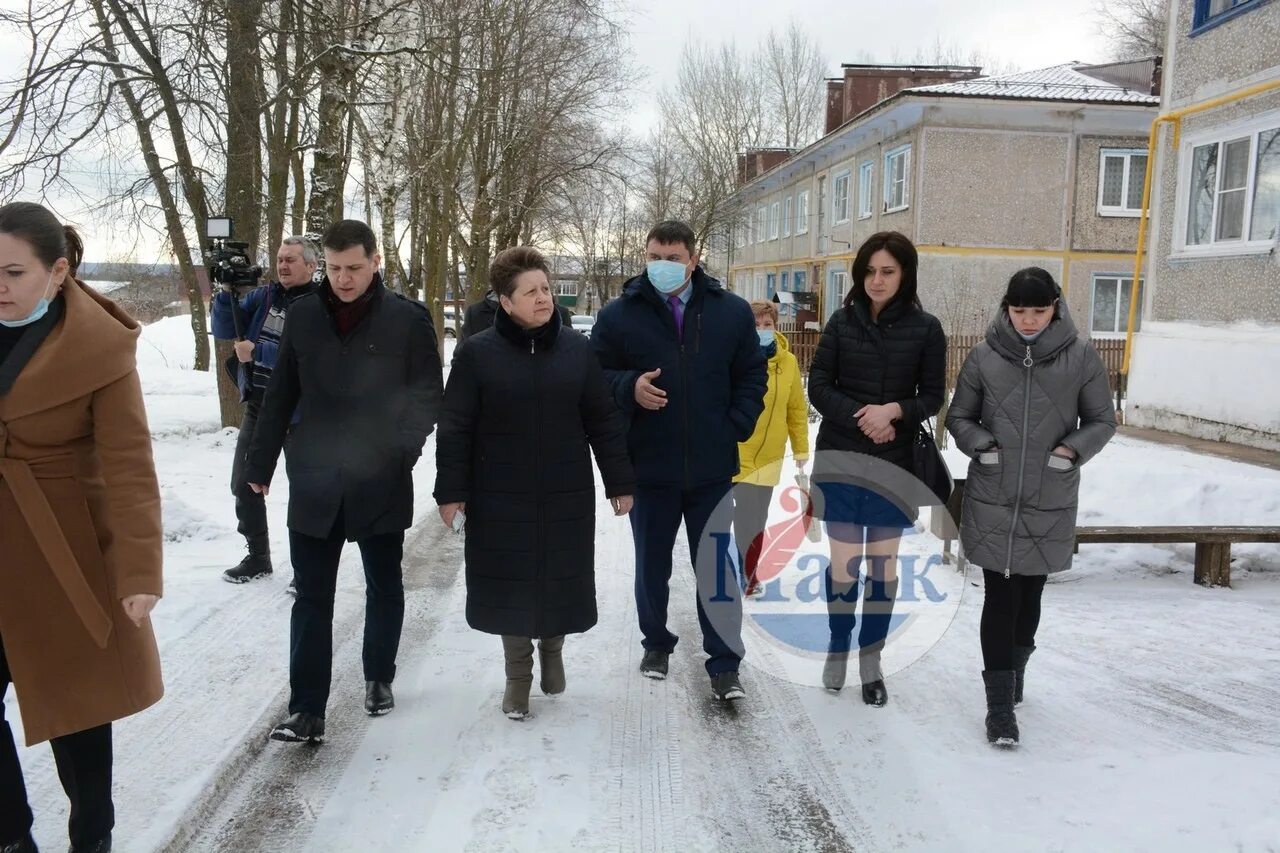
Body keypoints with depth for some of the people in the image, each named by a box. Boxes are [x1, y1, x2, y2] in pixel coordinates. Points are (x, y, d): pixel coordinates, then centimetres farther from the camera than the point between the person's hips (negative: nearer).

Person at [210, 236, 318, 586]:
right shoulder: (262, 296, 6)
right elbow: (223, 331, 2)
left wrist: (255, 352, -22)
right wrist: (226, 291, -13)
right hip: (257, 407, 6)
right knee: (244, 484, 13)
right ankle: (258, 557, 30)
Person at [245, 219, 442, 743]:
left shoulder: (408, 319, -6)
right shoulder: (303, 315, 3)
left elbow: (428, 395, -4)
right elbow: (281, 395, 8)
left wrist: (401, 449, -17)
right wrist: (261, 464, 10)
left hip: (381, 483, -1)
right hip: (313, 482, 2)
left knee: (384, 588, 16)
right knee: (311, 598, 3)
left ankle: (379, 678, 36)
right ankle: (307, 709, 10)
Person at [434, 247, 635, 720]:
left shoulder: (577, 348, 0)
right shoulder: (476, 353, -6)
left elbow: (603, 421, 3)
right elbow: (455, 428, -4)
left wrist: (620, 482, 3)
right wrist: (452, 490, -6)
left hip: (567, 495, 2)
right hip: (500, 498, -1)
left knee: (561, 580, 10)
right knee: (510, 585, 7)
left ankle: (552, 649, 40)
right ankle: (518, 675, 28)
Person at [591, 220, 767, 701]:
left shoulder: (732, 312, 2)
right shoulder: (618, 315, -3)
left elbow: (752, 376, 8)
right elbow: (595, 377, 2)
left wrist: (736, 428, -3)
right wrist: (629, 388, -18)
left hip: (713, 468, 0)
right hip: (648, 468, 0)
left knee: (717, 567, 6)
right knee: (652, 566, 15)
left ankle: (724, 664, 17)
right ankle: (656, 643, 36)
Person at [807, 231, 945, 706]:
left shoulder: (926, 328, -1)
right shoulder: (843, 321, 1)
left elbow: (933, 397, 0)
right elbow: (818, 386, -1)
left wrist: (894, 410, -19)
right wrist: (860, 419, -15)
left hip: (894, 465, 0)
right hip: (839, 459, 0)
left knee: (883, 563, 7)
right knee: (844, 562, 3)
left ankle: (871, 659, 22)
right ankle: (838, 649, 23)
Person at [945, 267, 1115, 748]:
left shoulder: (1081, 357, -1)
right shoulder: (985, 357, -1)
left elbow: (1102, 420, 7)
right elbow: (958, 417, 8)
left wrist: (1073, 449, -11)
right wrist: (982, 446, -10)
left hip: (1051, 502, 1)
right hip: (992, 500, -1)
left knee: (1031, 592, 15)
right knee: (1000, 596, -1)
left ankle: (1016, 665, 41)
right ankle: (1000, 703, 5)